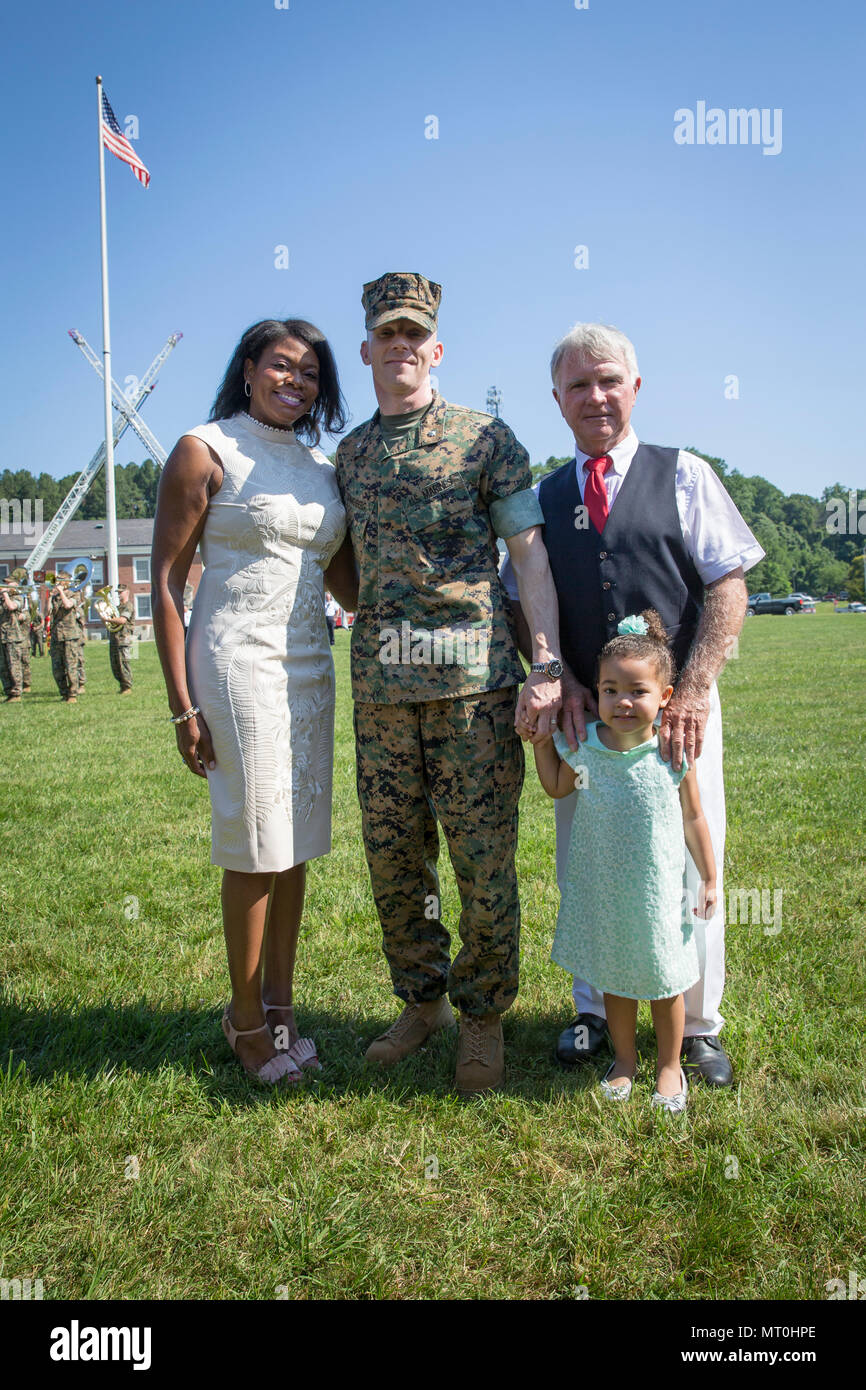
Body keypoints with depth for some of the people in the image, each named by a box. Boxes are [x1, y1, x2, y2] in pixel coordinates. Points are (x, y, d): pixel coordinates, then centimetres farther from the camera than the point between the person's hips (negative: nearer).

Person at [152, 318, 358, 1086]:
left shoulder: (323, 468, 14)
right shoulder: (204, 451, -3)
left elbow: (346, 580, 15)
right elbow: (167, 579, -6)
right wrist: (182, 704, -11)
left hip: (310, 668, 6)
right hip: (237, 663, -6)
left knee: (297, 844, 9)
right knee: (255, 847, 0)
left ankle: (280, 1006, 25)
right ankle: (247, 1018, 18)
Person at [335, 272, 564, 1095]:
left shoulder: (486, 438, 3)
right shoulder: (348, 454, 15)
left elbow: (530, 553, -2)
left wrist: (548, 664, -12)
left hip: (475, 678, -4)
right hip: (381, 685, 4)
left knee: (484, 860, 2)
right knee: (392, 859, 9)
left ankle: (483, 1017, 21)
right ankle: (421, 1001, 29)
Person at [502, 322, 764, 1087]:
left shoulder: (684, 475, 4)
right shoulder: (543, 498, 10)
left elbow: (729, 587, -3)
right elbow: (524, 606, 8)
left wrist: (692, 689, -14)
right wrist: (563, 684, -8)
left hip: (676, 707, -2)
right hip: (585, 711, 2)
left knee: (690, 867, 5)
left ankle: (697, 1025, 25)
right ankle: (596, 1010, 31)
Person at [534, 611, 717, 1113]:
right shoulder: (584, 747, -9)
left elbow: (692, 819, -2)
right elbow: (558, 788, 12)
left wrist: (709, 879, 3)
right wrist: (541, 743, 2)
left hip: (658, 893, -2)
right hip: (603, 893, 2)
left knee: (665, 982, 14)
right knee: (615, 980, 18)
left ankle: (670, 1066, 37)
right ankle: (624, 1061, 40)